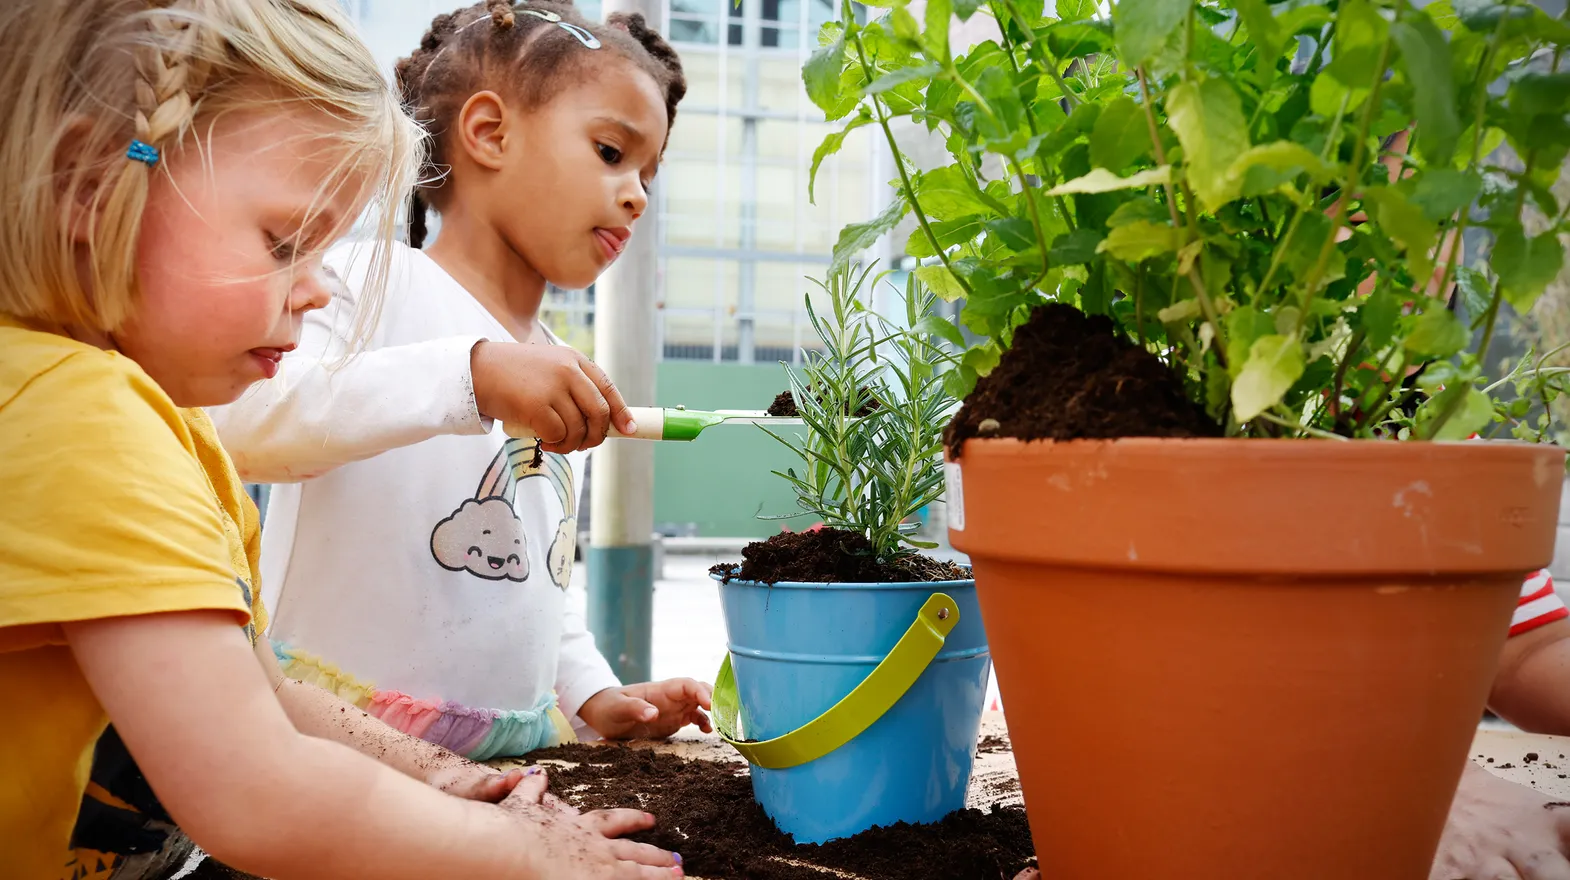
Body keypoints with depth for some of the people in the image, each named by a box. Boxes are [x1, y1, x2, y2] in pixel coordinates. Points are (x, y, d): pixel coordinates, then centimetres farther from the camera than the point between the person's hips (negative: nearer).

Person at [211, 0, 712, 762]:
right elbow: (239, 422, -27)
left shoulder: (567, 384, 14)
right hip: (335, 748, -6)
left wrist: (593, 695, 9)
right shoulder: (374, 287, -8)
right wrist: (471, 373, -34)